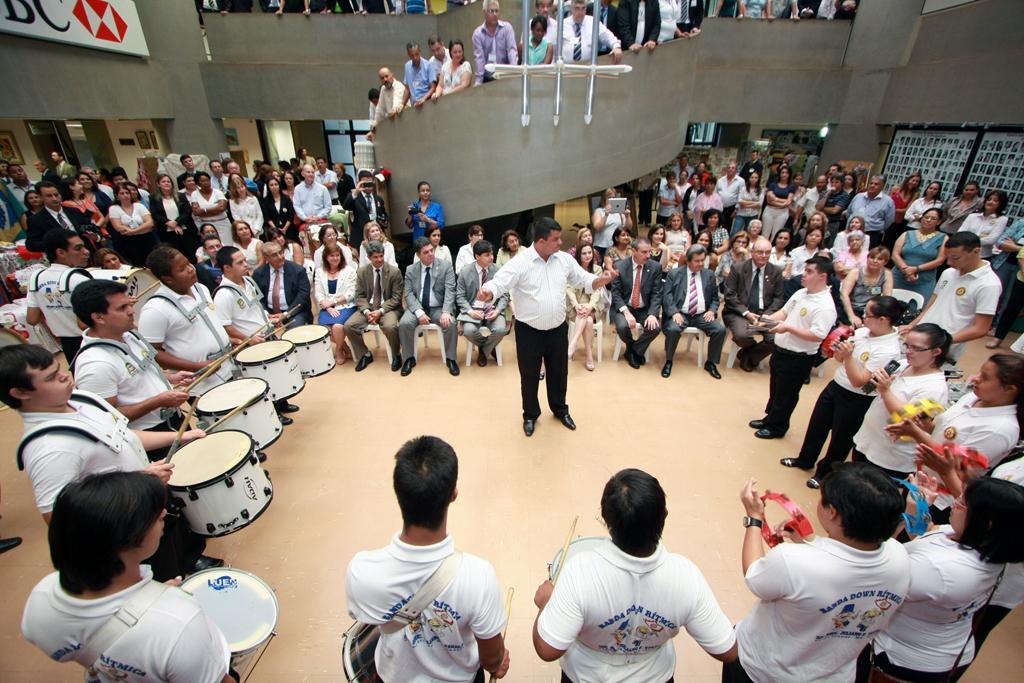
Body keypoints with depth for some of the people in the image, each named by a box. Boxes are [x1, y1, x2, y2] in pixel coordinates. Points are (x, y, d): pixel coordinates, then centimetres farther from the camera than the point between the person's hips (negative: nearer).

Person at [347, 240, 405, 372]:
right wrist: (366, 311, -16)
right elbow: (360, 296, 4)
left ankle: (396, 355, -5)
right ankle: (365, 355, 5)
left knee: (390, 326, -35)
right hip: (368, 307, 4)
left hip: (388, 308, -4)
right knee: (349, 326, -18)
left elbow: (396, 297, -8)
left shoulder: (395, 271, -7)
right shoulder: (362, 271, 2)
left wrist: (380, 311, -20)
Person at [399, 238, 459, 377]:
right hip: (418, 308, 2)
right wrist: (419, 312, -21)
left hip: (439, 308, -1)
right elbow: (409, 294, -3)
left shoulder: (446, 265, -2)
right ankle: (409, 358, -5)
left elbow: (450, 291, -11)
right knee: (404, 323, -26)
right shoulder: (411, 270, 4)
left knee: (451, 323, -31)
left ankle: (451, 359, -9)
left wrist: (446, 311, -28)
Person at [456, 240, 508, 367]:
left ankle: (484, 351, 4)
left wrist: (497, 310, -15)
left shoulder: (498, 271, 1)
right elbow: (460, 296, -1)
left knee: (500, 330, -29)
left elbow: (504, 295, 3)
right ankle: (490, 347, 5)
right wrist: (470, 311, -18)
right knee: (469, 331, -30)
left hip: (493, 309, 1)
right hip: (473, 309, 0)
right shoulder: (465, 272, -3)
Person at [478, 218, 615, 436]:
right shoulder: (520, 263, -15)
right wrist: (487, 293, -46)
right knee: (529, 376, 12)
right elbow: (498, 284, -23)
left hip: (558, 329, 4)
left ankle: (560, 409, 45)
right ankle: (530, 414, 36)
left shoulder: (565, 260, 0)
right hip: (529, 332, -4)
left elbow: (585, 280, 7)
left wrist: (602, 279, -14)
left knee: (558, 373, 20)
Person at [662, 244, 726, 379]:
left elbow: (715, 298, 17)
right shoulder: (674, 274, 3)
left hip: (702, 315, 3)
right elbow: (666, 295, -5)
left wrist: (712, 310, -4)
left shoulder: (709, 275, 13)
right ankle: (668, 362, -8)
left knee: (720, 329, -21)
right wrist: (674, 312, -20)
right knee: (673, 329, -33)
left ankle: (711, 363, 1)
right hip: (680, 314, -3)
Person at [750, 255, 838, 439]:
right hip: (780, 350, 8)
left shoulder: (825, 306, -22)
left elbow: (817, 336, -28)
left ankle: (777, 427, 29)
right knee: (775, 389, 23)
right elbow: (784, 312, 13)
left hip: (798, 359, -8)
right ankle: (770, 419, 42)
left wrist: (788, 328, -28)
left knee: (786, 395, 10)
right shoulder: (800, 293, 3)